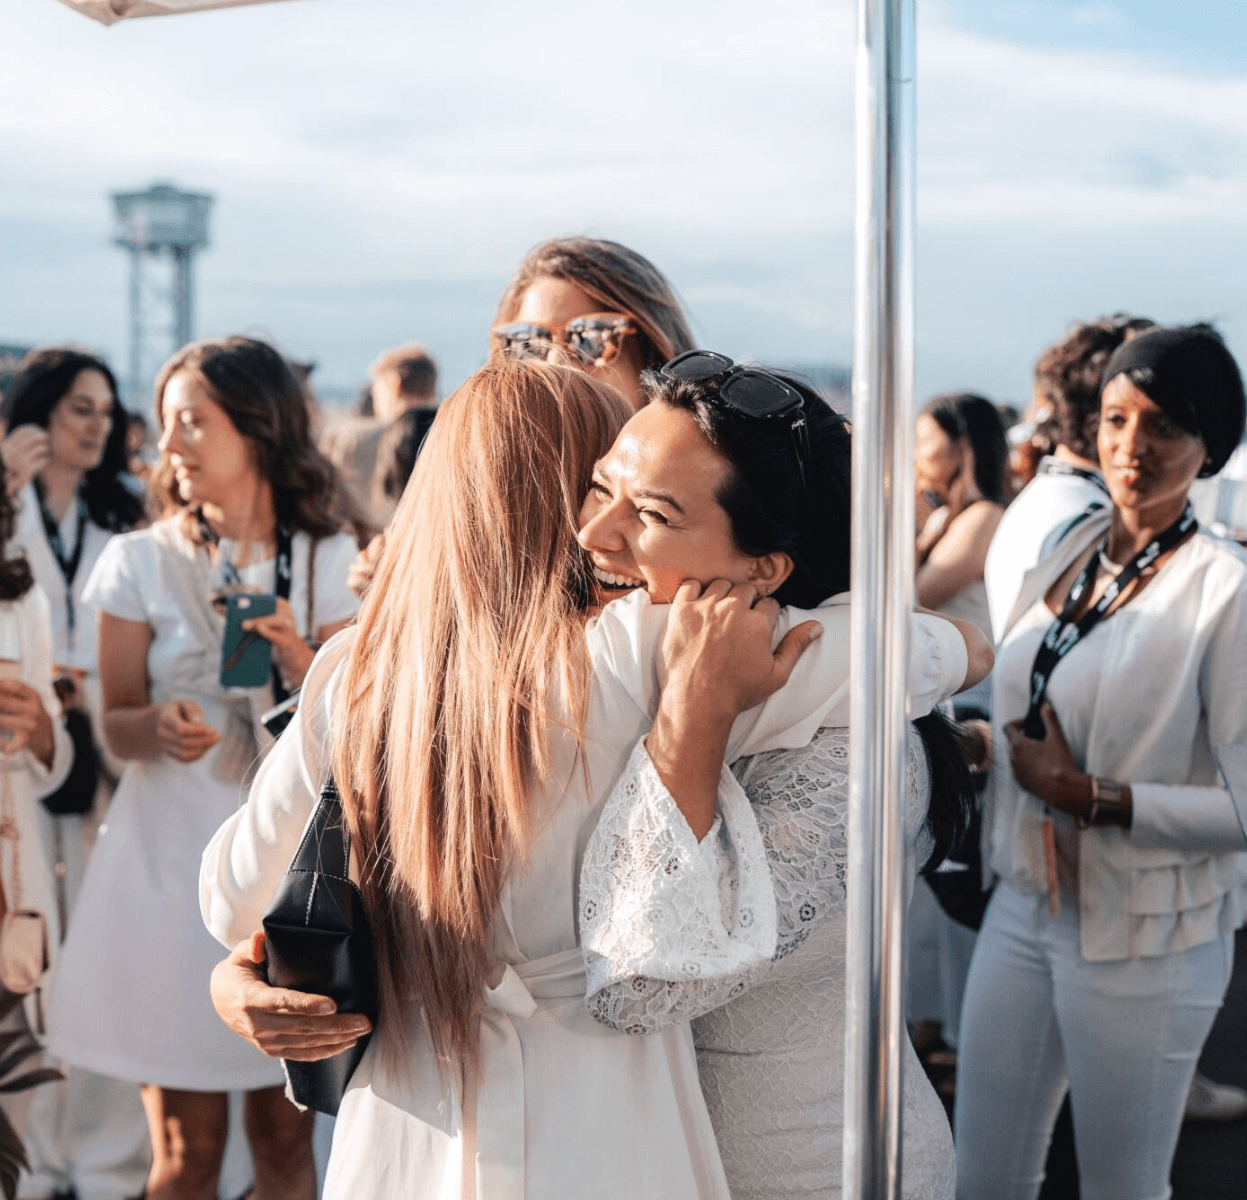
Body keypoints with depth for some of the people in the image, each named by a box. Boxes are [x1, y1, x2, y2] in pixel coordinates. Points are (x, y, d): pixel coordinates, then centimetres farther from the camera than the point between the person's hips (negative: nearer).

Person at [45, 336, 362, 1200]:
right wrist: (160, 729, -20)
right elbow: (117, 724, 2)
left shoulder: (330, 562, 4)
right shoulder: (140, 562, 1)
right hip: (174, 861, -1)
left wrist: (298, 660, -17)